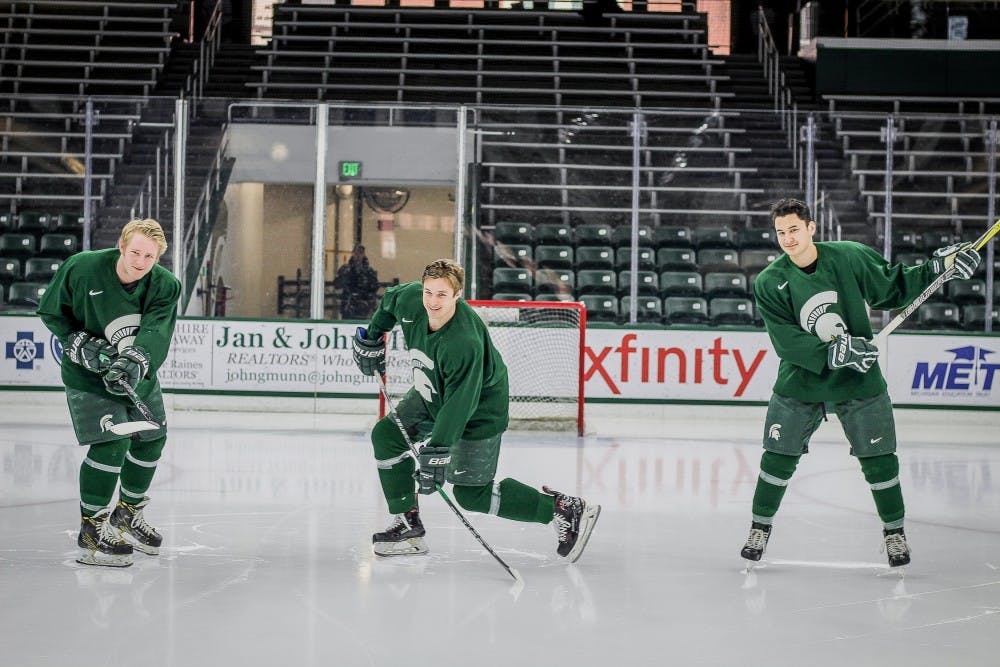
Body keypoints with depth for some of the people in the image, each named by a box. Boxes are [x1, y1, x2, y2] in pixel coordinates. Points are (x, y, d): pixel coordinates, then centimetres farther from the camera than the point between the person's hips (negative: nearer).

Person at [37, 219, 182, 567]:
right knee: (111, 443, -17)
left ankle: (128, 514, 37)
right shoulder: (81, 267, -20)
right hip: (89, 376, -5)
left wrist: (135, 362, -46)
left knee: (151, 440, 13)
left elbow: (155, 333, -27)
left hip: (139, 377, 5)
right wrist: (81, 344, -20)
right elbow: (51, 312, -7)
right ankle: (92, 529, -4)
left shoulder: (165, 286, -14)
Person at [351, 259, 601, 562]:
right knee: (386, 434, 1)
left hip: (479, 409, -8)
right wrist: (372, 336, 14)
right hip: (431, 394, 8)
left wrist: (437, 451, -38)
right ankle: (407, 525, 9)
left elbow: (459, 403, -37)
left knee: (471, 493, -8)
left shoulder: (464, 342, -39)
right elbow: (390, 299, 8)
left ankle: (565, 509, -3)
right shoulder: (409, 299, -19)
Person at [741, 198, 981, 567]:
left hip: (859, 381, 0)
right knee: (778, 458, 1)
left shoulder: (850, 257, -7)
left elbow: (894, 287, 5)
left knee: (878, 459, 1)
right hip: (800, 382, 0)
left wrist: (938, 267, -5)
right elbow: (786, 340, -14)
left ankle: (894, 531, 18)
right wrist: (831, 353, -25)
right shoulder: (769, 283, -8)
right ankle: (760, 527, 20)